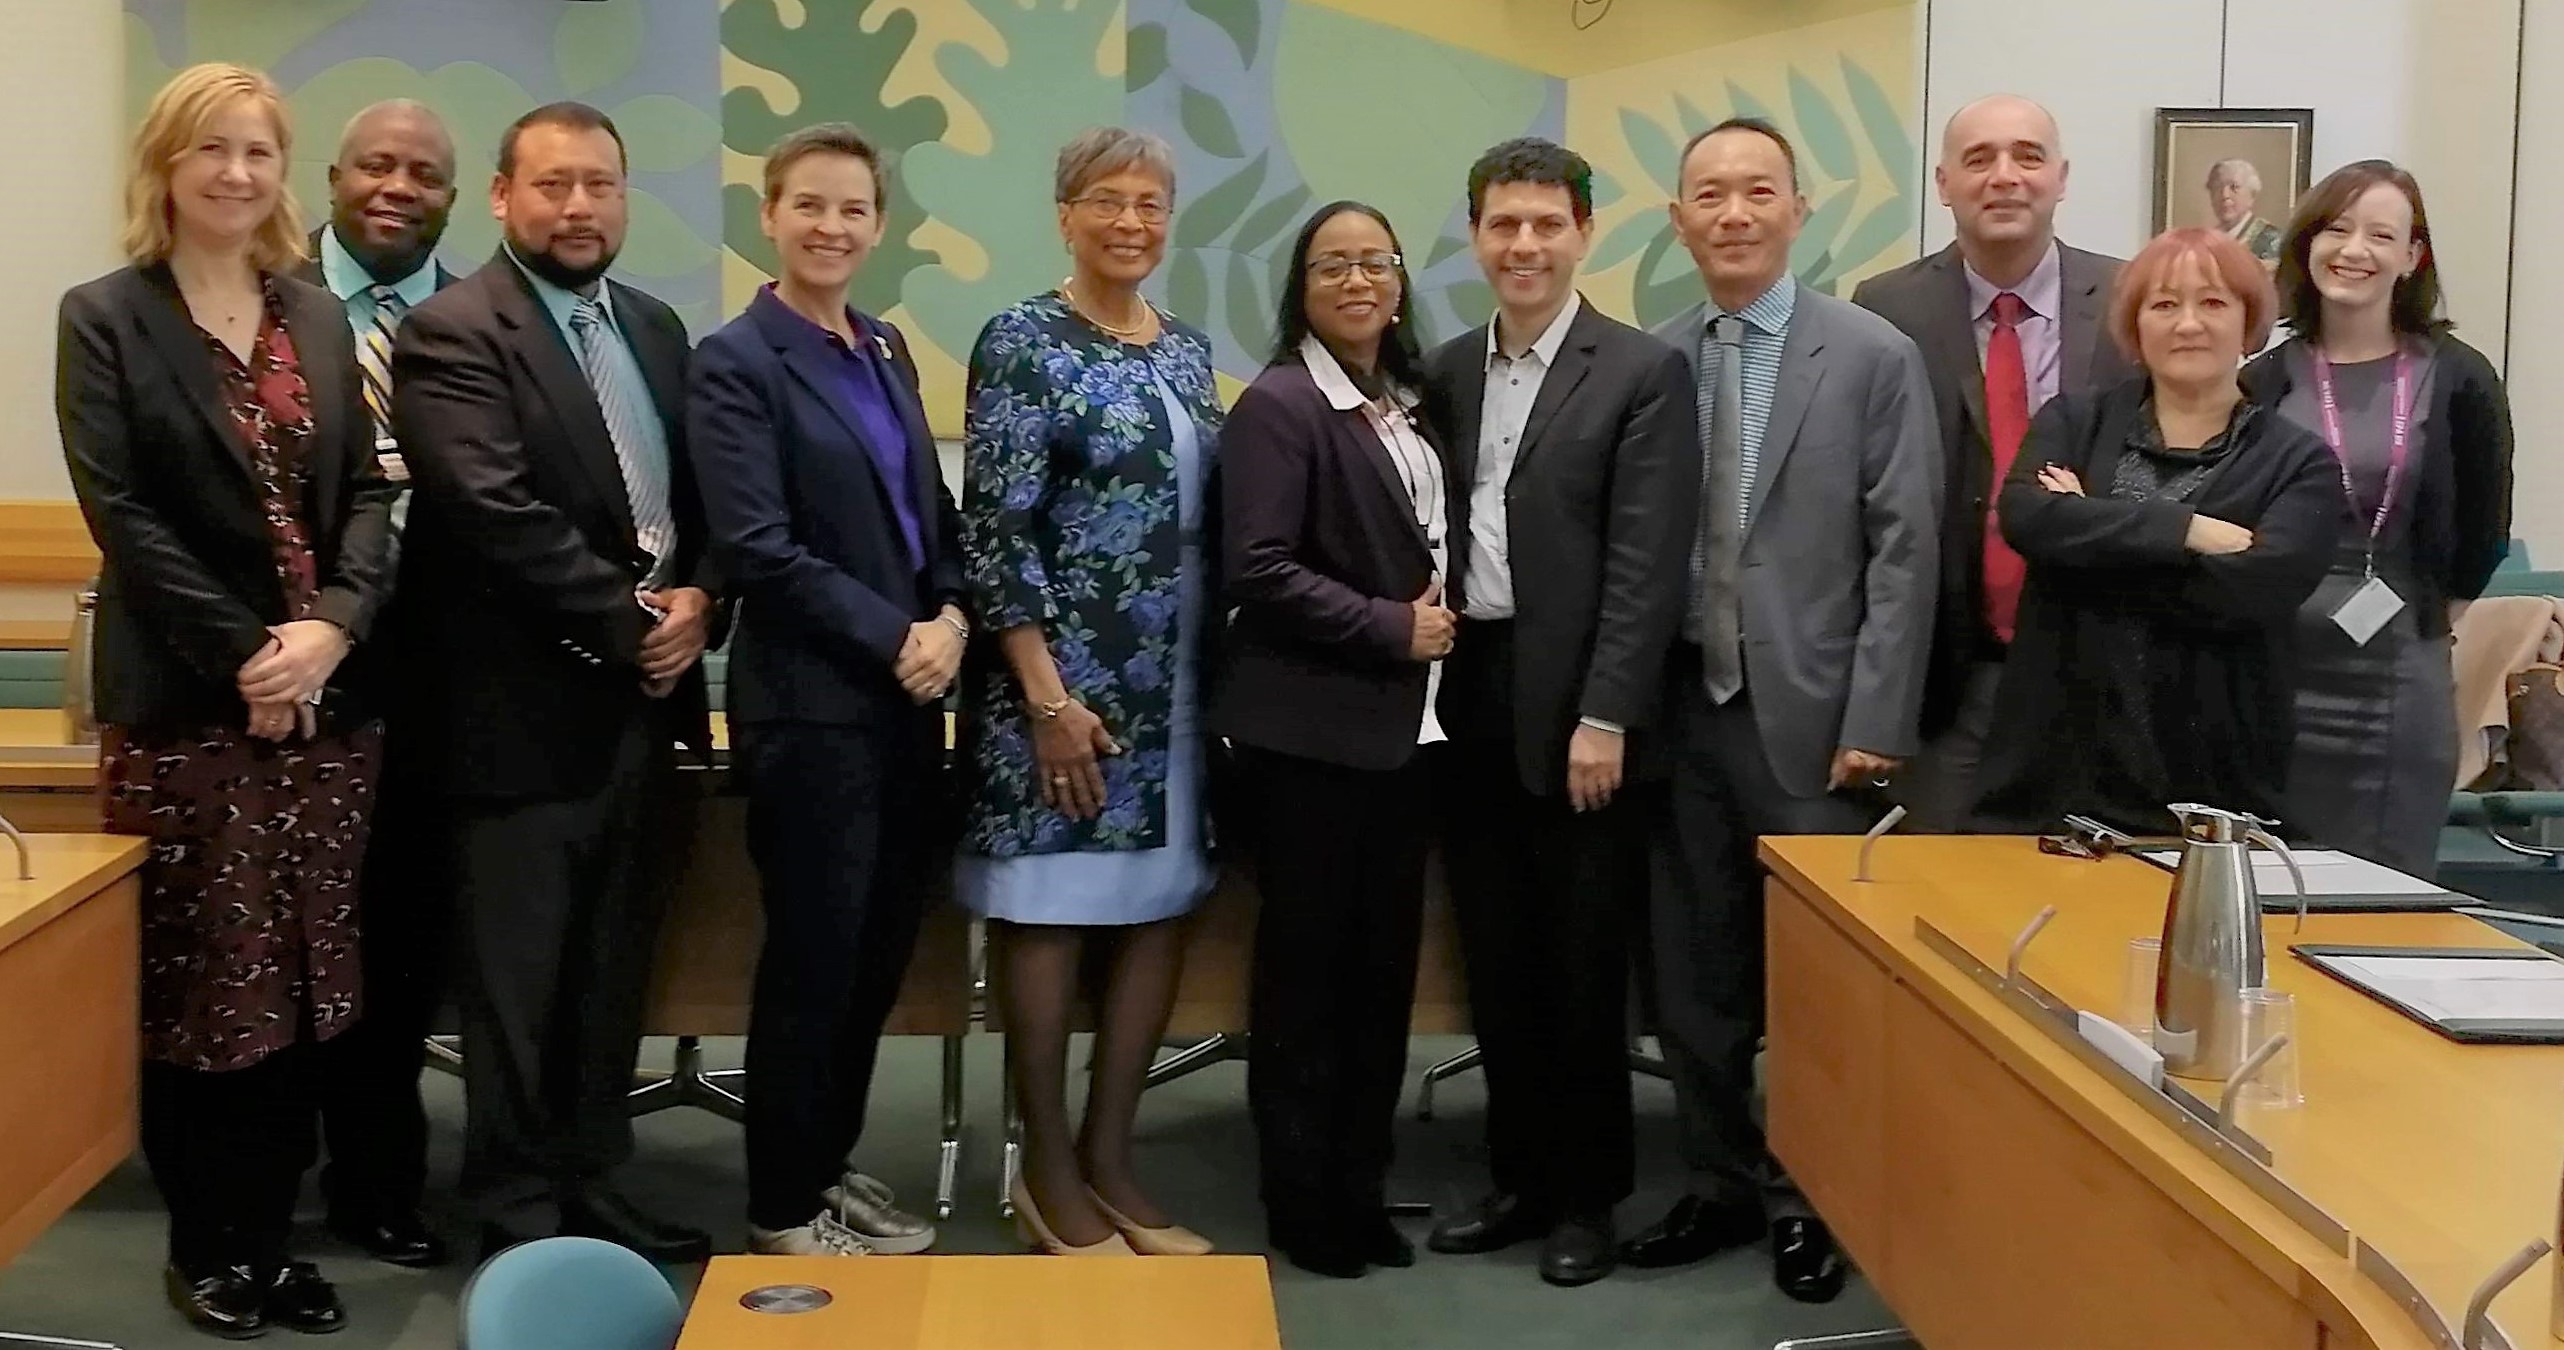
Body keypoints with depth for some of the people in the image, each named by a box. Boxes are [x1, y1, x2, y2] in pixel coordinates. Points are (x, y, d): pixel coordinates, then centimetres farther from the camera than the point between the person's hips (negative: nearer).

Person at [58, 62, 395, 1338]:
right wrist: (242, 656, -15)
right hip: (185, 700, -4)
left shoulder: (318, 319, 13)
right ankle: (205, 1244, 17)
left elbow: (367, 490, 7)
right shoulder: (105, 317, 0)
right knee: (200, 979, 3)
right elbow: (121, 511, -8)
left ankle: (270, 1232, 18)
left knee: (304, 978, 6)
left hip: (326, 693, 4)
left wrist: (333, 624, -11)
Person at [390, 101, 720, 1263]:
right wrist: (631, 625, -15)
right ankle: (520, 1216, 17)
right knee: (518, 985, 5)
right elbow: (497, 514, -20)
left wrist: (698, 599, -5)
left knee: (612, 978, 15)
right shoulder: (453, 333, -10)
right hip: (525, 712, -7)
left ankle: (593, 1189, 28)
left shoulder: (655, 331, 14)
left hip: (644, 701, 7)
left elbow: (701, 496, 15)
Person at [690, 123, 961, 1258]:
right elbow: (757, 550, -17)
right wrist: (896, 638, -15)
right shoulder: (735, 363, -9)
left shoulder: (886, 352, 13)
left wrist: (950, 619, -4)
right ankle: (782, 1209, 18)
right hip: (811, 706, -7)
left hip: (905, 698, 7)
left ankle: (829, 1164, 30)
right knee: (813, 960, 3)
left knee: (881, 952, 14)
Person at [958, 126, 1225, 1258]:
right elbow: (994, 531, -13)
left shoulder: (1188, 351, 12)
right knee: (1050, 908, 2)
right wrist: (1049, 696, -17)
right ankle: (1048, 1175, 13)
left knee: (1163, 906, 9)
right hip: (1064, 677, -7)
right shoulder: (1022, 341, -8)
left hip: (1177, 681, 7)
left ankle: (1110, 1156, 21)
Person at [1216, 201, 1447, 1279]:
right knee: (1307, 961, 3)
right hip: (1313, 726, -7)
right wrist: (1391, 628, -17)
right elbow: (1259, 571, -17)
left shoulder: (1414, 405, 13)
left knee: (1386, 960, 11)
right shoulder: (1277, 405, -9)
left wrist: (1441, 614, 3)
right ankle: (1301, 1200, 16)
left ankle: (1361, 1186, 23)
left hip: (1405, 723, 7)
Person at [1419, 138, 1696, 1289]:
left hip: (1573, 708, -5)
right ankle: (1519, 1178, 25)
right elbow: (1436, 536, 13)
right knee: (1496, 963, 12)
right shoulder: (1446, 372, 11)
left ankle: (1588, 1194, 19)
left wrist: (1604, 719, -16)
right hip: (1469, 699, 5)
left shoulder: (1641, 374, -5)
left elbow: (1646, 567, -11)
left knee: (1581, 967, 4)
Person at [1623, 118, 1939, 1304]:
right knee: (1693, 970, 10)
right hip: (1682, 708, 3)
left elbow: (1904, 551, -6)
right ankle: (1721, 1185, 26)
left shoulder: (1875, 357, -3)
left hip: (1809, 714, -3)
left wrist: (1875, 722, -11)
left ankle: (1814, 1199, 22)